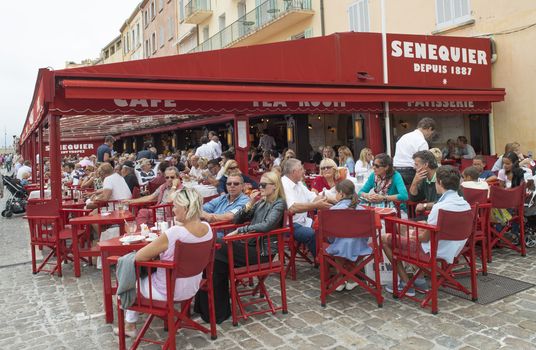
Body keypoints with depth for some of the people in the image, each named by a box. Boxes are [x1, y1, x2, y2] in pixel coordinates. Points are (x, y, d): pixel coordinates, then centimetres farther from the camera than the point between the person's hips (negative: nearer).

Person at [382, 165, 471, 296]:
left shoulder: (440, 207, -27)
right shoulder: (465, 204, -1)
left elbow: (425, 238, -19)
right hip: (452, 250, 9)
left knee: (386, 238, -1)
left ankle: (406, 284, 5)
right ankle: (419, 280, 29)